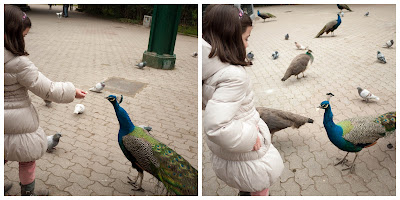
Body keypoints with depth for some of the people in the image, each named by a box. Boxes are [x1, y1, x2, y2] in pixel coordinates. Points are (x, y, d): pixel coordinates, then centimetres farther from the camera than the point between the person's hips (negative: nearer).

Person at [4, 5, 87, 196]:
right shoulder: (18, 63, -27)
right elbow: (48, 89, -21)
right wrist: (72, 91, -7)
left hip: (6, 121, 7)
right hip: (17, 122, -6)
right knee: (27, 159, 16)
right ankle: (28, 193, 34)